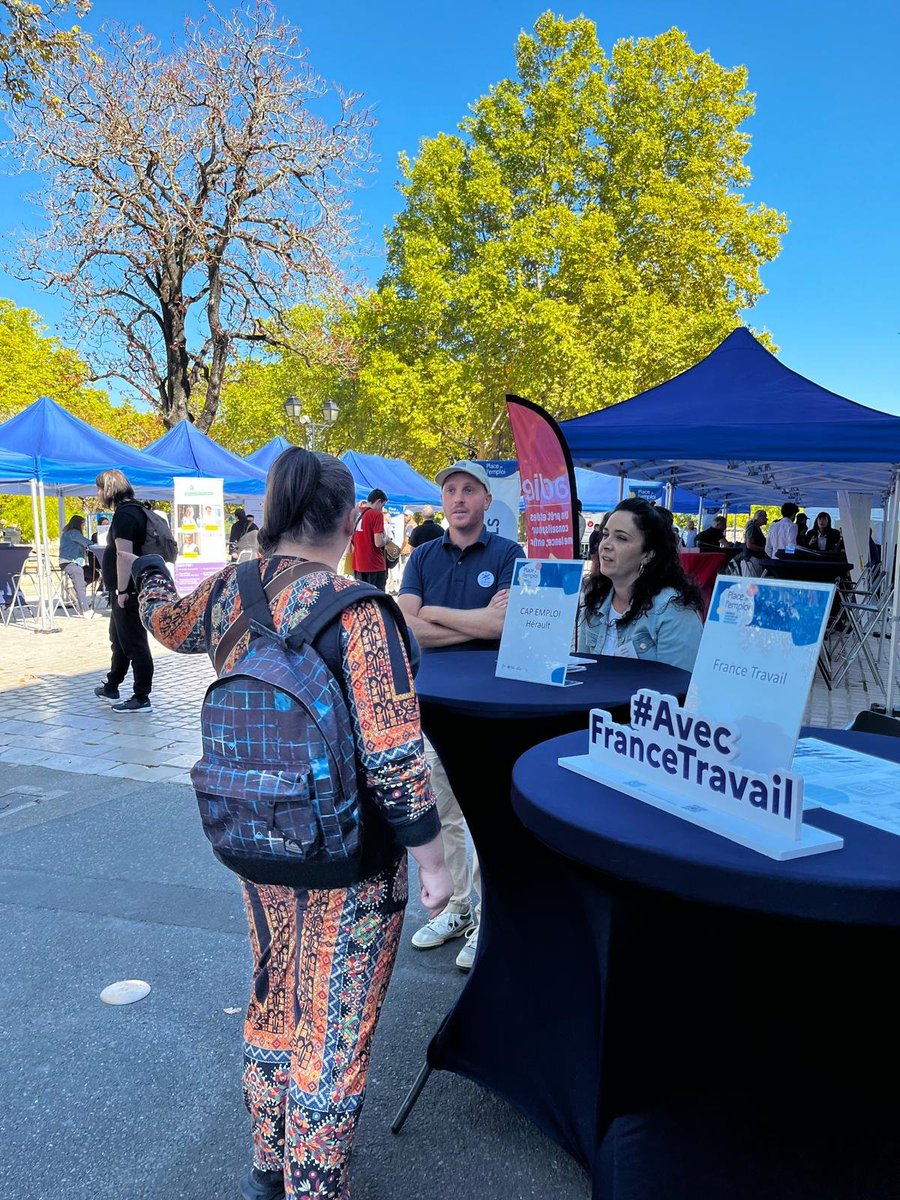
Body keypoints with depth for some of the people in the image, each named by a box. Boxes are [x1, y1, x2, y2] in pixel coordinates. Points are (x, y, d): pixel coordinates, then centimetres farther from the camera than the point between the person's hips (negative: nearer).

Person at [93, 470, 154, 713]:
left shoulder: (124, 515, -17)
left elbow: (123, 555, -24)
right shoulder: (135, 510, 16)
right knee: (119, 640, 22)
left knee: (134, 644, -5)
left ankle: (142, 699, 2)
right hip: (131, 589, 11)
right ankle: (111, 688, 37)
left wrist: (122, 590, -22)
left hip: (128, 592, -11)